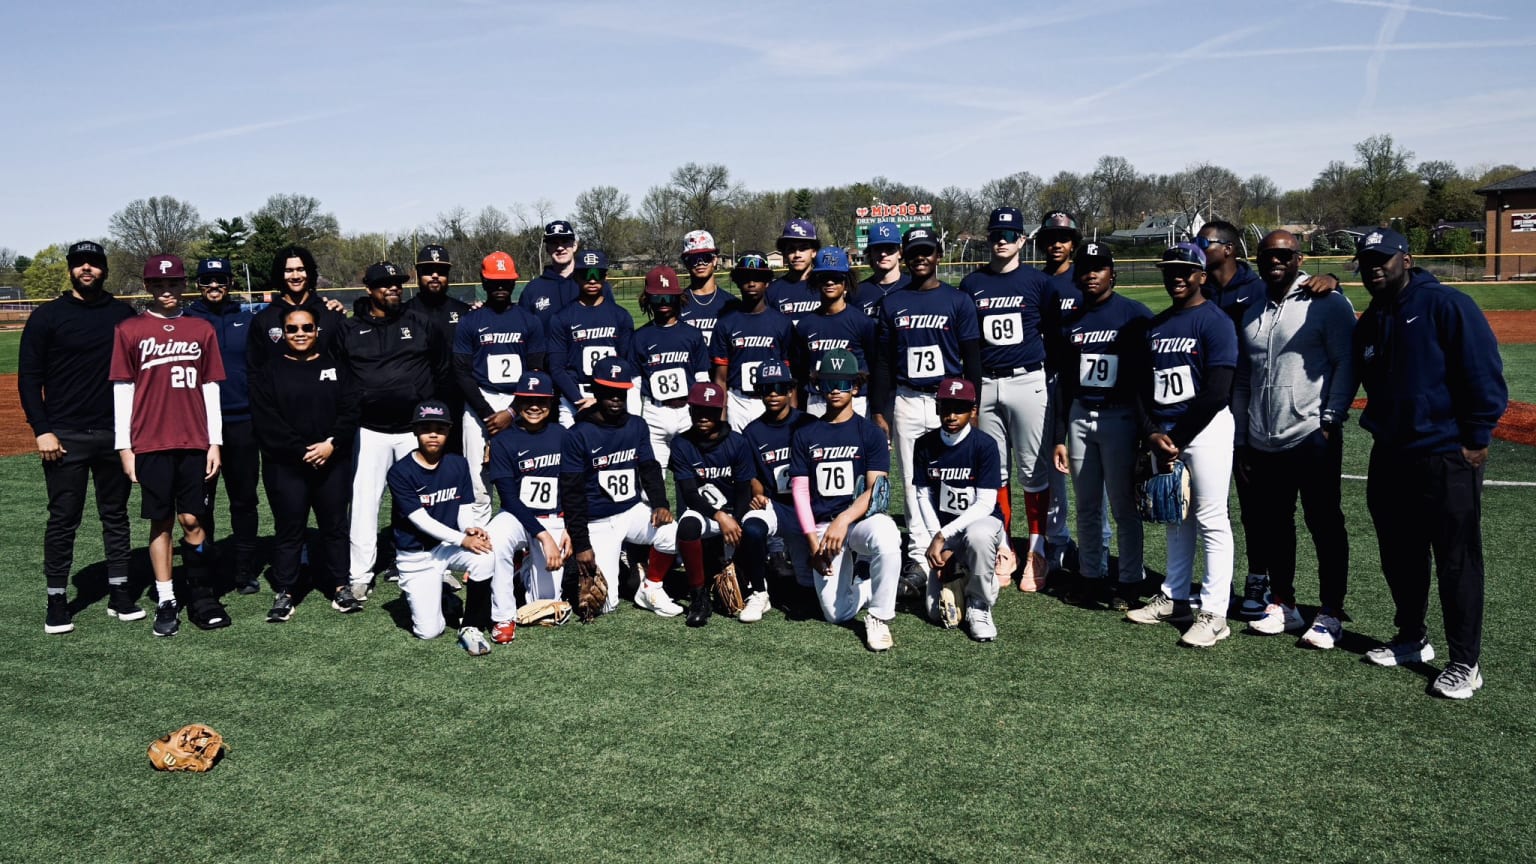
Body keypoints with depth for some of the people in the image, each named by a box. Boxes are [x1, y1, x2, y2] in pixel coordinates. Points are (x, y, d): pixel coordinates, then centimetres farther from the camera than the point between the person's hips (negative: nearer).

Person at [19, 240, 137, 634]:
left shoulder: (124, 314, 7)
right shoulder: (47, 316, 0)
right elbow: (29, 378, -1)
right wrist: (42, 430, -9)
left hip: (116, 434, 3)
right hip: (65, 436, -2)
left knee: (116, 515, 10)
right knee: (63, 519, 3)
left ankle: (120, 593, 18)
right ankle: (56, 601, 11)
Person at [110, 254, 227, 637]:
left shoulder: (202, 329, 8)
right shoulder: (129, 330, 3)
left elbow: (210, 389, 8)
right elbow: (122, 391, 3)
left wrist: (214, 441, 3)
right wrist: (124, 447, -1)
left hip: (195, 444, 1)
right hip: (150, 444, -1)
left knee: (193, 520, 1)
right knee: (160, 522, 4)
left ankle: (202, 595, 12)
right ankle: (166, 601, 11)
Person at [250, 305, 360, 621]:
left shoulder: (337, 368, 10)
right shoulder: (268, 373, 4)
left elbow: (350, 412, 1)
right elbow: (265, 422, -5)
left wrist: (332, 444, -14)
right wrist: (301, 451, -14)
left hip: (332, 463, 2)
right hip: (285, 467, -1)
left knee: (335, 526, 8)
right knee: (288, 530, 3)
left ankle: (341, 587, 17)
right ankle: (283, 594, 11)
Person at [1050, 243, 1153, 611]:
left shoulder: (1135, 315, -4)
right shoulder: (1072, 322, 11)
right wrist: (1059, 437, 12)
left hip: (1120, 417, -5)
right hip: (1079, 418, 5)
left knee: (1124, 506, -1)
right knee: (1086, 506, 10)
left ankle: (1130, 581, 9)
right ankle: (1091, 576, 20)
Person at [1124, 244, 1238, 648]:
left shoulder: (1215, 322, -8)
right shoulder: (1155, 325, 14)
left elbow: (1216, 393, -15)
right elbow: (1142, 386, 13)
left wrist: (1176, 439, -12)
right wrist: (1152, 433, -2)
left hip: (1205, 428, -7)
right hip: (1162, 432, 7)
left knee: (1211, 521, -5)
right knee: (1176, 518, 15)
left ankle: (1214, 614, -1)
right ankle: (1174, 598, 24)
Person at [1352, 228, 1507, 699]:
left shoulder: (1446, 305, -11)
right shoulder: (1368, 323, 12)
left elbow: (1484, 374, -14)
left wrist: (1476, 440, -13)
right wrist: (1378, 429, 14)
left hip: (1446, 458, -7)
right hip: (1389, 457, 8)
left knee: (1457, 563, 0)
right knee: (1399, 558, 16)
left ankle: (1465, 664, 8)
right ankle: (1411, 639, 32)